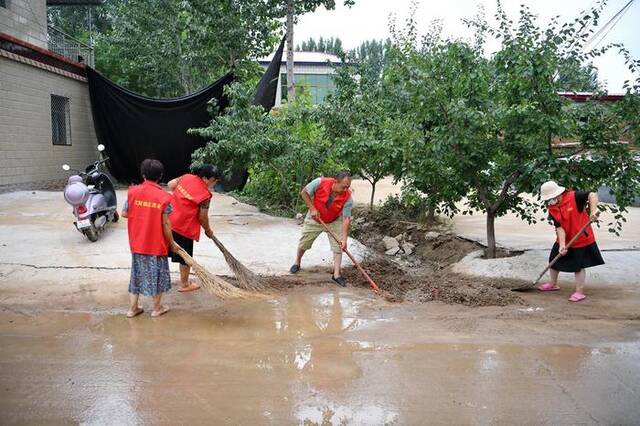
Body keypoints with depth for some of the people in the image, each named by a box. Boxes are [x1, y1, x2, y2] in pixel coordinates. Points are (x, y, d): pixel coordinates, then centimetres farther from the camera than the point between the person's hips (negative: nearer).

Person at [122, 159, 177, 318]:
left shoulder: (133, 192, -5)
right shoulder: (163, 197, -14)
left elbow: (124, 214, 1)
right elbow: (165, 224, -13)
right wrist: (172, 242, -1)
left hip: (137, 243, 3)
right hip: (156, 244, -3)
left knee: (137, 273, 16)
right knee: (157, 274, 12)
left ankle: (132, 308, 23)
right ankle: (157, 308, 23)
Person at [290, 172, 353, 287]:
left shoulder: (348, 197, -28)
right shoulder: (320, 183, -32)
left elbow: (346, 218, -26)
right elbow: (304, 192, -18)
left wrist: (344, 239, -32)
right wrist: (312, 209, -24)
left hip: (334, 222, 0)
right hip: (314, 218, 0)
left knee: (338, 246, -9)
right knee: (304, 243, 12)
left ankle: (336, 274, -2)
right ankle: (297, 263, 37)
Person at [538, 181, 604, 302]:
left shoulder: (574, 197, -20)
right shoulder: (552, 209, -6)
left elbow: (592, 195, -27)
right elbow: (559, 227, -11)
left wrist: (593, 211, -39)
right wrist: (562, 245, -21)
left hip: (581, 239, -6)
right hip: (564, 240, 7)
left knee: (578, 265, 0)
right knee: (554, 260, 16)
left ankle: (579, 292, 13)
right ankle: (553, 284, 38)